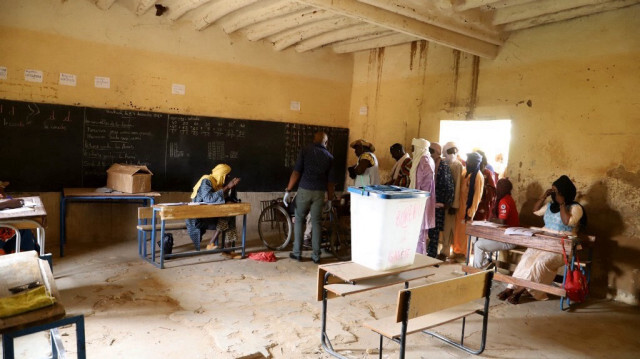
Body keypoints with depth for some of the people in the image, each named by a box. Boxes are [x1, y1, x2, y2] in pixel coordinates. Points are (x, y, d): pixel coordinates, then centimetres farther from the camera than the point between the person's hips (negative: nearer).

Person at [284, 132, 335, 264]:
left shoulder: (305, 150, 1)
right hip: (319, 193, 2)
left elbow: (296, 172, -7)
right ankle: (316, 255, 12)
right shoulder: (329, 156, 7)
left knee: (299, 220, 12)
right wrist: (330, 199, 15)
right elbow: (331, 180, 6)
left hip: (304, 190, -1)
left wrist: (288, 190, -3)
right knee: (316, 223, 8)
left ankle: (297, 253, 14)